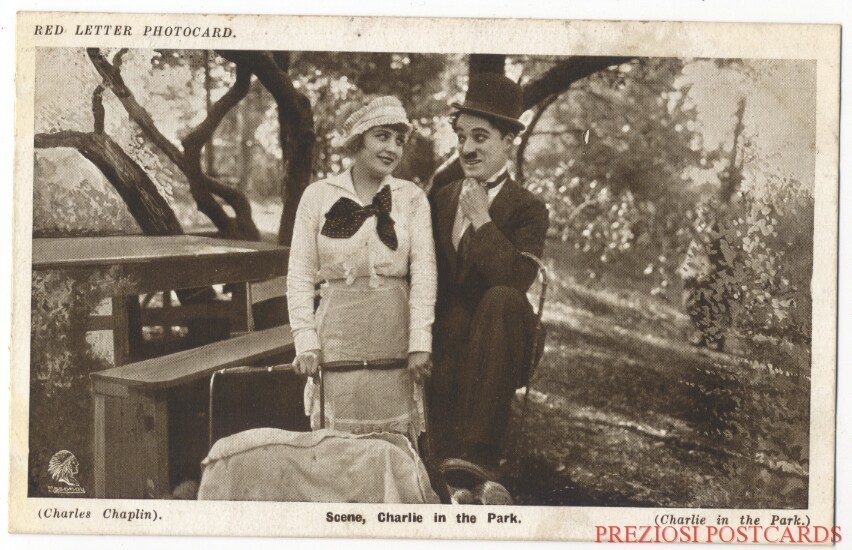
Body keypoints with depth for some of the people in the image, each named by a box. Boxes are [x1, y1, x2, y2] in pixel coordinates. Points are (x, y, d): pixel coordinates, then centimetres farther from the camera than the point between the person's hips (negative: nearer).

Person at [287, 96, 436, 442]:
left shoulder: (412, 198, 8)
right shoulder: (318, 196, 7)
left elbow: (423, 271, 1)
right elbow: (300, 275, 6)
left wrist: (420, 343, -9)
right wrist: (305, 342, -3)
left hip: (395, 342, 0)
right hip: (338, 341, 0)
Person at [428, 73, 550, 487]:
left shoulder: (527, 209, -2)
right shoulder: (441, 198, 14)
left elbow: (517, 280, -21)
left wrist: (481, 219, -17)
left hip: (498, 349, -3)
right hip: (447, 349, 3)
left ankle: (479, 454, -41)